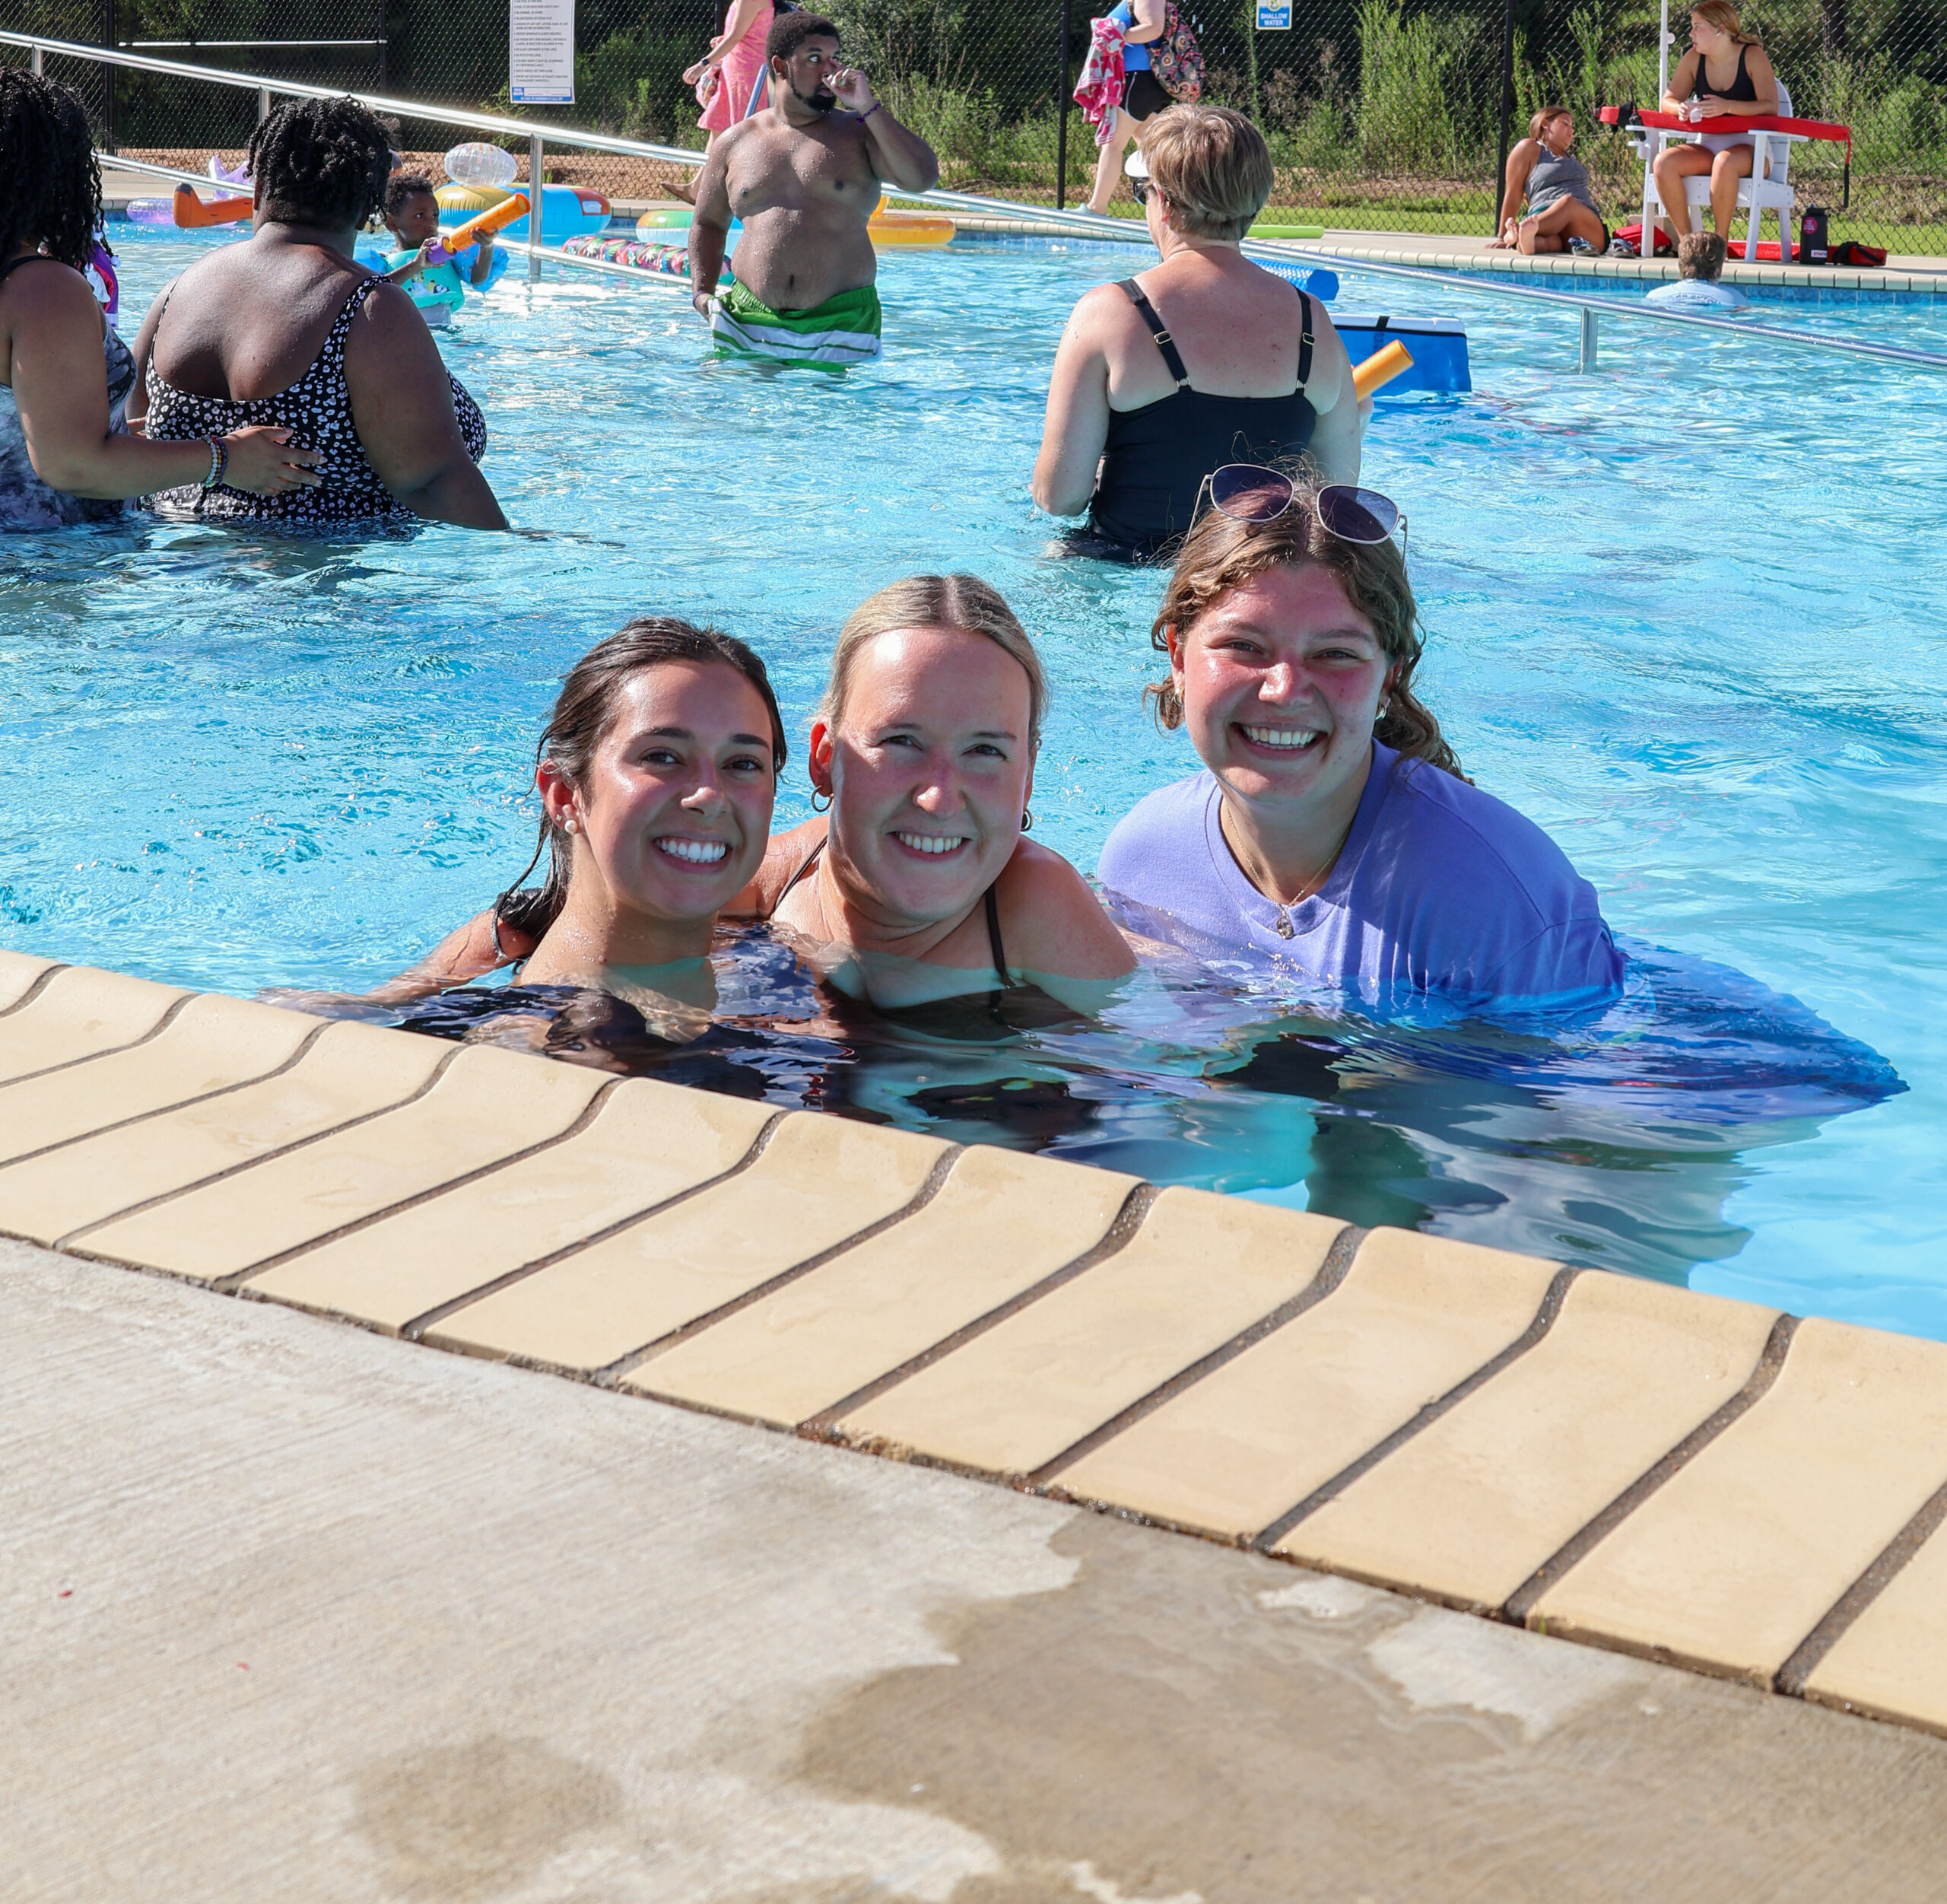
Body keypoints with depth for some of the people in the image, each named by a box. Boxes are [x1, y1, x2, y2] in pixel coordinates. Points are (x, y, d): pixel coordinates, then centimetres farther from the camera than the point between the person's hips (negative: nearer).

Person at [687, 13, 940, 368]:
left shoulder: (859, 133, 6)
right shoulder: (735, 143, 12)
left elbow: (924, 178, -10)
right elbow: (708, 223, 22)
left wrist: (869, 108, -11)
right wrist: (702, 293, 7)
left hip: (840, 323, -2)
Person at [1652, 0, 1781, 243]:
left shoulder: (1752, 57, -7)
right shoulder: (1694, 59, 7)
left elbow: (1770, 107, -18)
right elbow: (1668, 101, 9)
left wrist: (1727, 107, -32)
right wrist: (1680, 108, -17)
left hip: (1749, 145, -5)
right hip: (1708, 145, 5)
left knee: (1725, 162, -39)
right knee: (1665, 162, -24)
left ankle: (1720, 241, -27)